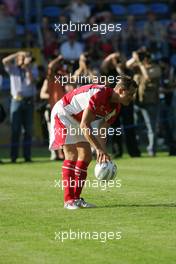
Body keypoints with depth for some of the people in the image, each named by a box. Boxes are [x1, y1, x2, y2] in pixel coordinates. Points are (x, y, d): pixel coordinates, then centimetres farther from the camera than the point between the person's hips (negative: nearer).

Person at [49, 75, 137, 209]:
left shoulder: (116, 107, -4)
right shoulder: (99, 94, -33)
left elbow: (101, 131, -3)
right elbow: (84, 125, -34)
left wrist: (104, 153, -18)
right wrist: (99, 149, -36)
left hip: (77, 119, 9)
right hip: (63, 112, -9)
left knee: (86, 156, 2)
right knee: (72, 155, -16)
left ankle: (76, 198, 5)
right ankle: (68, 200, -14)